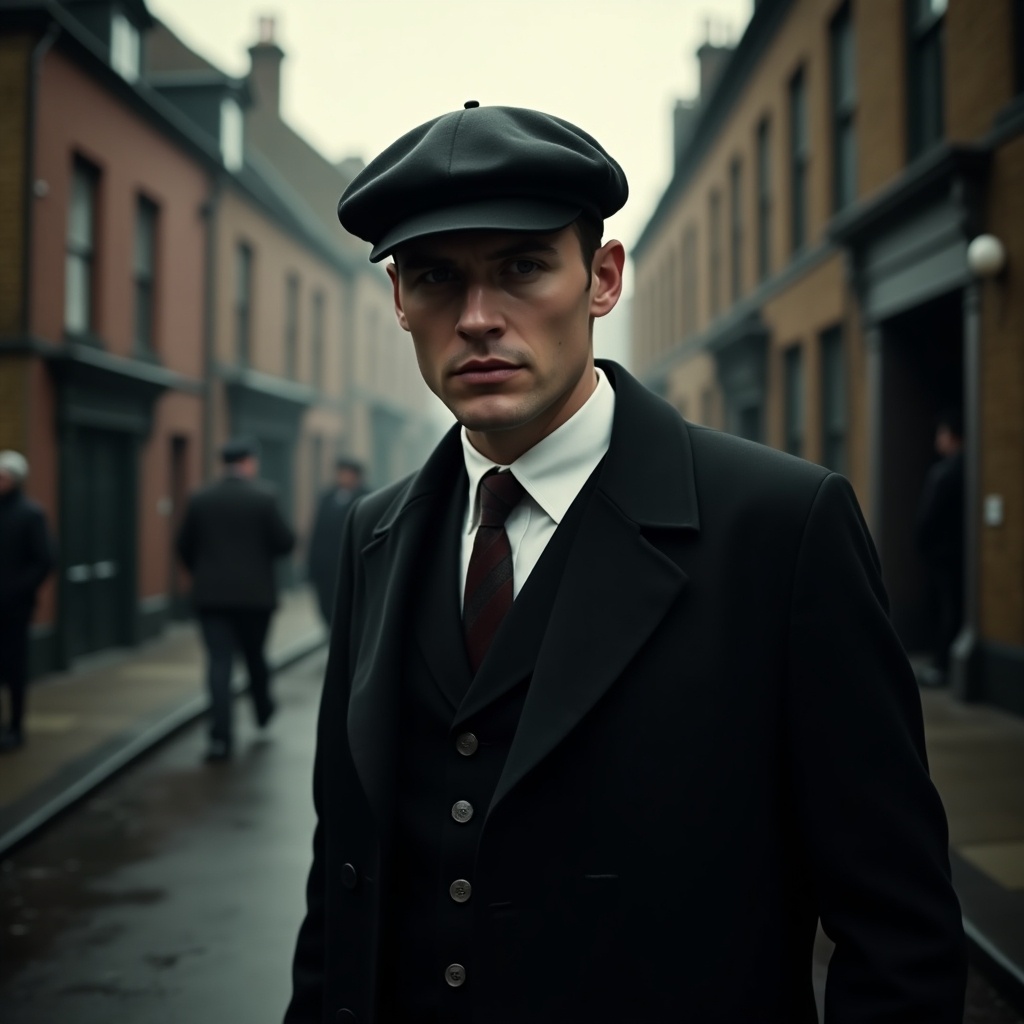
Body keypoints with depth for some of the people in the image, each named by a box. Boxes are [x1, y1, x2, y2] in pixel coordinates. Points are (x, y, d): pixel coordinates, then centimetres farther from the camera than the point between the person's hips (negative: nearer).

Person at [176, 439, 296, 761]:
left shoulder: (199, 499, 0)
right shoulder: (264, 496, -8)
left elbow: (185, 548, 4)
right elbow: (284, 543, -8)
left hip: (211, 594, 1)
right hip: (255, 593, -1)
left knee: (219, 662, -2)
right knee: (254, 654, 18)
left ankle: (221, 737, -9)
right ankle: (263, 710, 39)